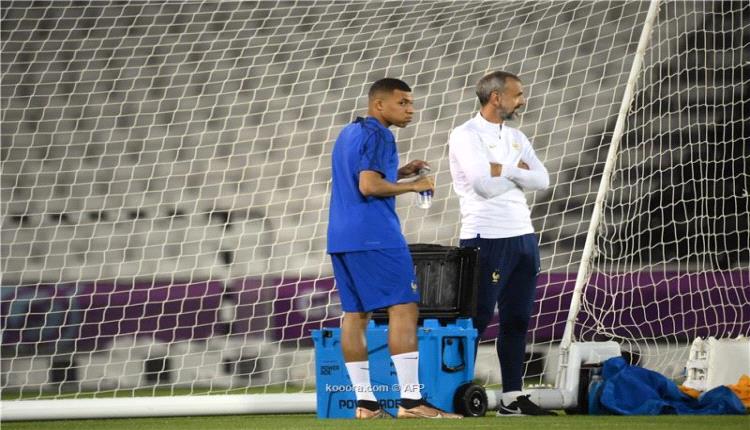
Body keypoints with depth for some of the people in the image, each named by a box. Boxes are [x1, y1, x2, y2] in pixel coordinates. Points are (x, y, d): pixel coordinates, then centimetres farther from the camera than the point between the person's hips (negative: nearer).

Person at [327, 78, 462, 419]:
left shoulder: (348, 134, 21)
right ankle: (410, 401, -16)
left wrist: (399, 173, 21)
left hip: (341, 237, 10)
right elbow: (369, 186, -20)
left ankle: (364, 403, 5)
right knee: (404, 308, -9)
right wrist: (412, 186, -10)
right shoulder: (377, 136, -9)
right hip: (374, 236, -10)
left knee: (355, 314, 6)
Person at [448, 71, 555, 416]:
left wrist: (502, 169, -8)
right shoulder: (466, 135, -6)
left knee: (517, 320, 8)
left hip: (523, 236, 8)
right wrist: (518, 169, -2)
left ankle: (512, 397, 13)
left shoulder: (516, 138, 16)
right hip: (487, 240, -8)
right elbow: (486, 185, -18)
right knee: (476, 320, -6)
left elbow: (542, 180, 3)